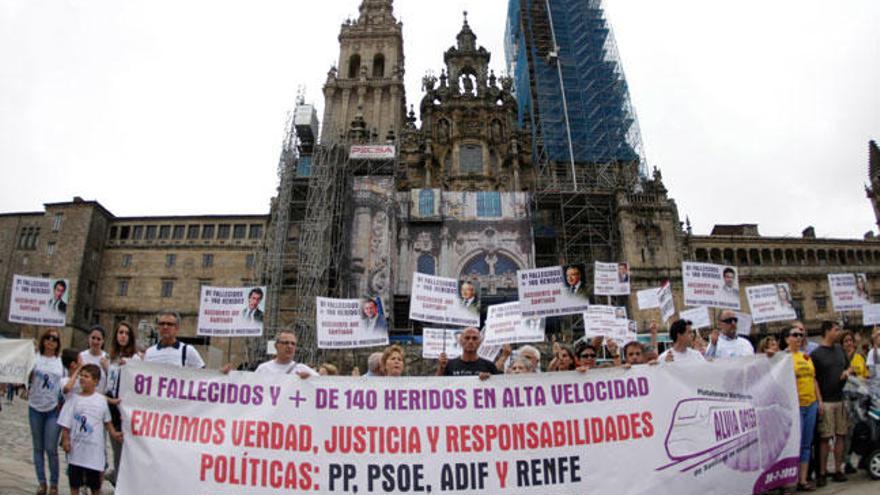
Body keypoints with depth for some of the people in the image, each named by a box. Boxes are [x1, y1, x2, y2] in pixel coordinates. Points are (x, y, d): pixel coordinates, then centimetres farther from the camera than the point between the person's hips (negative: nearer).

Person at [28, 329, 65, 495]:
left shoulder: (62, 360, 4)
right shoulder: (35, 358, 1)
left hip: (54, 408, -1)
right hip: (35, 408, 1)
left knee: (51, 448, -3)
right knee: (38, 448, 9)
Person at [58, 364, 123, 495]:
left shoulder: (101, 400, -2)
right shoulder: (74, 399, -5)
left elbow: (107, 420, 9)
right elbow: (65, 423, -3)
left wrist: (113, 433, 0)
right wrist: (65, 439, -10)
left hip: (95, 448, 0)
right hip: (77, 448, 0)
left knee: (95, 483, 11)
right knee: (74, 481, 12)